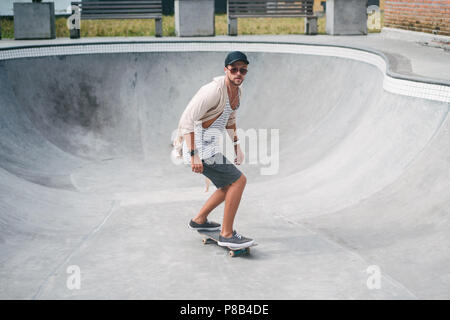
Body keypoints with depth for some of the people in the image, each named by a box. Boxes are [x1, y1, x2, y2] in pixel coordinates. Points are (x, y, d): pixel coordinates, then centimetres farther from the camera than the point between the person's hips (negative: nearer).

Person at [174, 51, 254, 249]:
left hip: (209, 148, 10)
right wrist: (194, 156, -29)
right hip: (200, 148, -10)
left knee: (230, 185, 19)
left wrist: (237, 146, 24)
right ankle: (226, 234, -7)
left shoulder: (237, 90, 8)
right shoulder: (213, 91, -22)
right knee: (239, 180, -13)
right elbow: (187, 120, -25)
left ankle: (199, 220, 34)